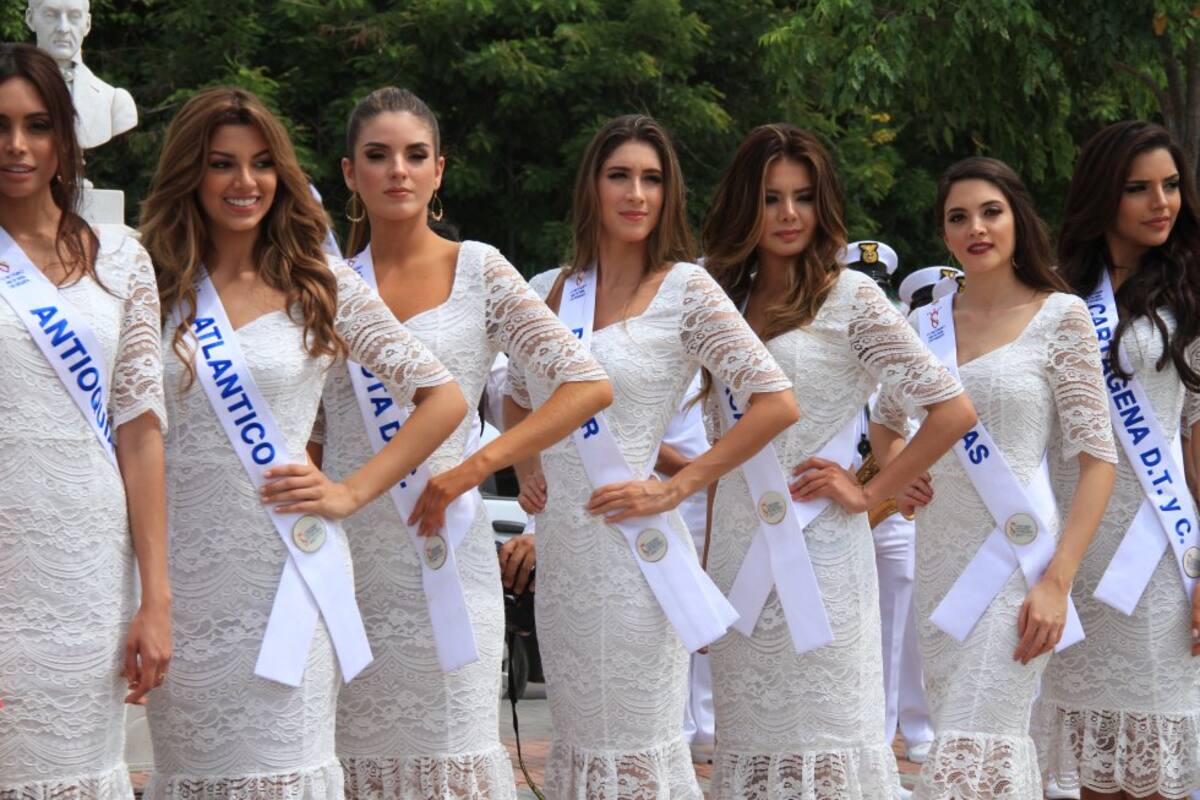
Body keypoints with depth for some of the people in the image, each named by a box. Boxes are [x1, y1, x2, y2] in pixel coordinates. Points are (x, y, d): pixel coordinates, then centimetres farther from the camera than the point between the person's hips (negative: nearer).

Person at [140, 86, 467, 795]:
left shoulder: (323, 286, 3)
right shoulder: (155, 289, 6)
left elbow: (444, 398, 4)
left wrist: (351, 492, -2)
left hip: (286, 566, -2)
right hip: (185, 569, 2)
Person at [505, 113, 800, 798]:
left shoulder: (685, 289, -7)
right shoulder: (562, 288, 10)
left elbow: (778, 402, -14)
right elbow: (521, 399, 28)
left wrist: (676, 487, -13)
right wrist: (529, 470, 11)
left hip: (630, 549, -6)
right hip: (560, 547, 6)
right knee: (577, 738, 12)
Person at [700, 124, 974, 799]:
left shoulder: (851, 297, -4)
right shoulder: (729, 299, 13)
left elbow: (954, 410, -9)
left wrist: (869, 494, -8)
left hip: (818, 552, -5)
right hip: (738, 551, 6)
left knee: (823, 740, -4)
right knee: (750, 737, 7)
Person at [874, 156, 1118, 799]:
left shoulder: (1059, 317, -4)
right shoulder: (926, 325, 9)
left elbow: (1097, 459, -7)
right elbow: (887, 422, 27)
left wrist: (1057, 581, -15)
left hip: (1016, 554, -5)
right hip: (939, 551, 5)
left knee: (973, 745, -13)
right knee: (996, 744, 11)